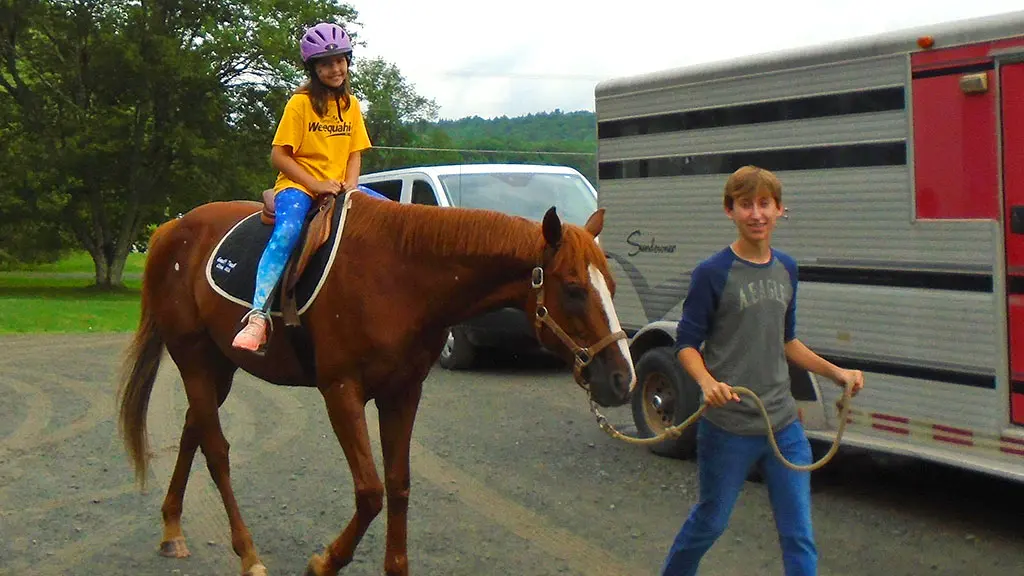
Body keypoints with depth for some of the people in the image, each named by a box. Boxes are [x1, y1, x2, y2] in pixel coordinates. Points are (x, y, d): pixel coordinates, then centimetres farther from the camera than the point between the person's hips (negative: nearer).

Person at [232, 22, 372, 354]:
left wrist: (350, 183, -6)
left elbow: (355, 152, 15)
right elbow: (279, 155, -8)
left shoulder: (351, 105, 12)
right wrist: (315, 184, -18)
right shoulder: (300, 103, -5)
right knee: (287, 232, -35)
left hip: (338, 187, 6)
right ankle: (258, 317, -42)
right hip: (297, 185, -6)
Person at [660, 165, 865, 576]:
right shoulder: (713, 273, -10)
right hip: (729, 427, -5)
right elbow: (686, 344, -8)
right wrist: (707, 383, -27)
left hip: (783, 423, 5)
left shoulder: (786, 269, 8)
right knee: (711, 521, 12)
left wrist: (836, 373, 11)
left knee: (799, 535, 4)